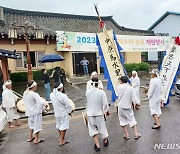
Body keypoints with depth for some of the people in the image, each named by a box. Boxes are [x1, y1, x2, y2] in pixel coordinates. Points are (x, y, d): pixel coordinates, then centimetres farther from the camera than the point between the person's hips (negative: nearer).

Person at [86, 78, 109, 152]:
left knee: (93, 129, 17)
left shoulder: (87, 92, -11)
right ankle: (105, 141, 43)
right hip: (99, 113, 0)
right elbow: (105, 104, -13)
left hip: (90, 113, 1)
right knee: (102, 128, 20)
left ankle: (97, 145, 17)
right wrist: (107, 111, 7)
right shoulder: (101, 92, -18)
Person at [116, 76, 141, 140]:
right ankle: (136, 134, 19)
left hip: (120, 106, 1)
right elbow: (134, 98, -9)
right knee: (132, 120, 14)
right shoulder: (130, 88, -11)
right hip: (128, 107, -1)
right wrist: (136, 103, 6)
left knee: (123, 121, 13)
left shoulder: (119, 87, -8)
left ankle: (126, 135, 18)